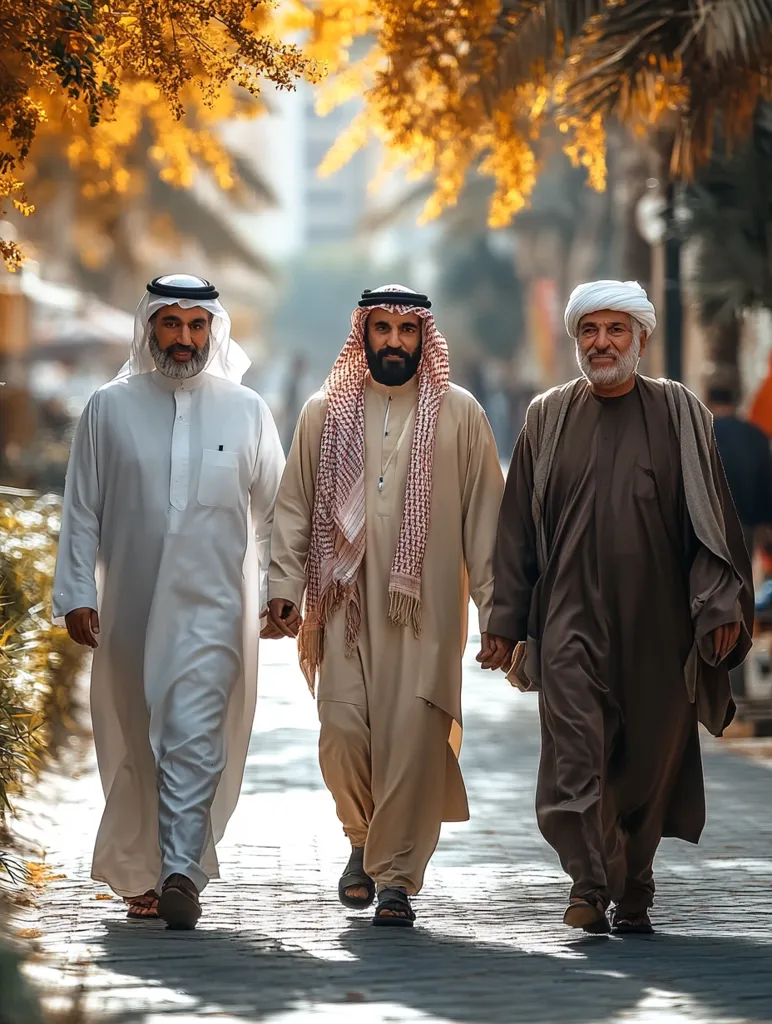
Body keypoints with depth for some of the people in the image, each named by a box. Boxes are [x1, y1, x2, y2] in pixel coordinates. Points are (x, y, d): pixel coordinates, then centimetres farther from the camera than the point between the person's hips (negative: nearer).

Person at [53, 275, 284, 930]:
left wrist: (278, 592, 6)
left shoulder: (246, 410, 6)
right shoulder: (110, 409, 5)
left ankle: (181, 874, -13)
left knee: (194, 741, -13)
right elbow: (82, 511, 6)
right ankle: (140, 876, 21)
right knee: (135, 748, 9)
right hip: (130, 609, 1)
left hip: (213, 609, -1)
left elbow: (274, 510, 11)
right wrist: (77, 594, 0)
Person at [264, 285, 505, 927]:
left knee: (414, 740, -7)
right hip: (347, 603, 1)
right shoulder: (326, 412, 10)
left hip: (427, 608, -1)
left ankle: (396, 876, 2)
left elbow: (485, 516, 4)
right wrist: (285, 587, -1)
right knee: (344, 733, -7)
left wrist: (495, 609, -1)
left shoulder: (459, 413, 6)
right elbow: (294, 507, 11)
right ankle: (364, 838, 21)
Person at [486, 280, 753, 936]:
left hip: (658, 618, 0)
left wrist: (721, 605, -4)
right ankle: (591, 887, -16)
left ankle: (634, 894, 15)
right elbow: (518, 524, 11)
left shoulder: (678, 413, 7)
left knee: (650, 757, 4)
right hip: (572, 616, 0)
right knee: (575, 756, -14)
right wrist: (509, 623, 7)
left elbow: (711, 513, 5)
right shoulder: (549, 418, 10)